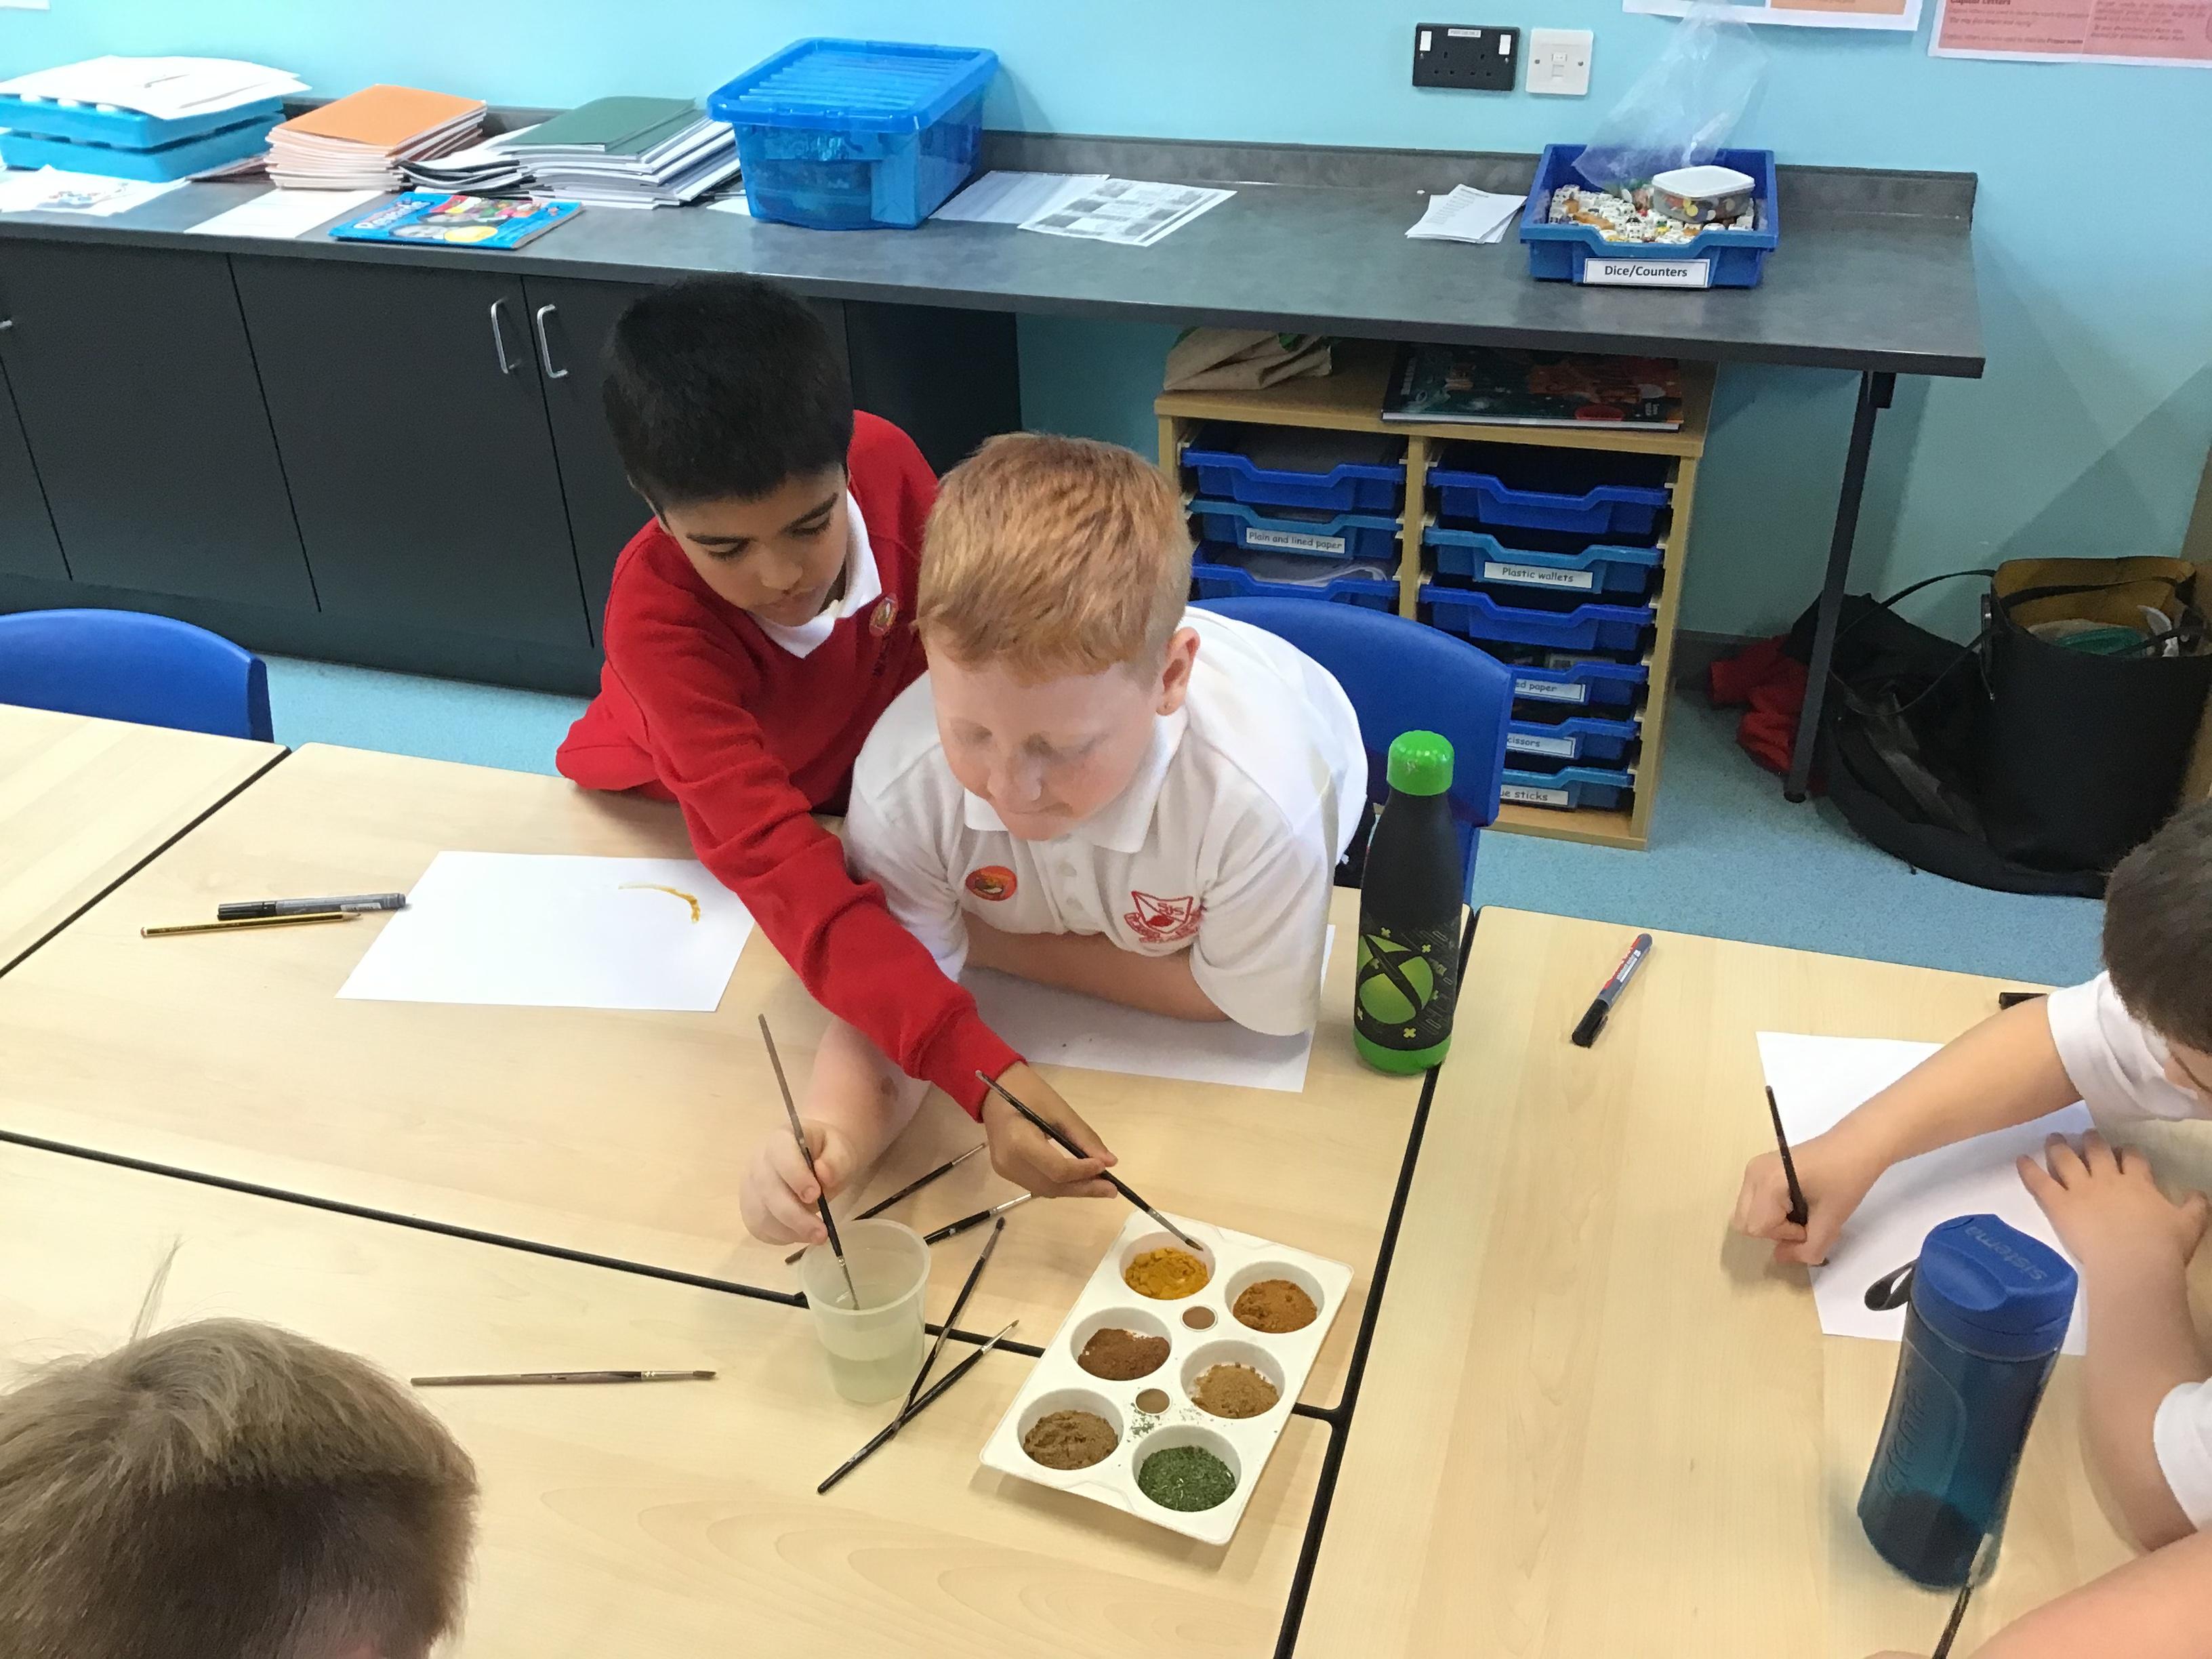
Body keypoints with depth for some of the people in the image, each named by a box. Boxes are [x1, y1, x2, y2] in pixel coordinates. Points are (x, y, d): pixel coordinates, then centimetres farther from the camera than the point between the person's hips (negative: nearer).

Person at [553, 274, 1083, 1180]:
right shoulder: (654, 614, -41)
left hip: (855, 789, 4)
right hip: (664, 822, -3)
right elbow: (776, 866, -52)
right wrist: (979, 1067, -63)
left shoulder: (884, 460, -31)